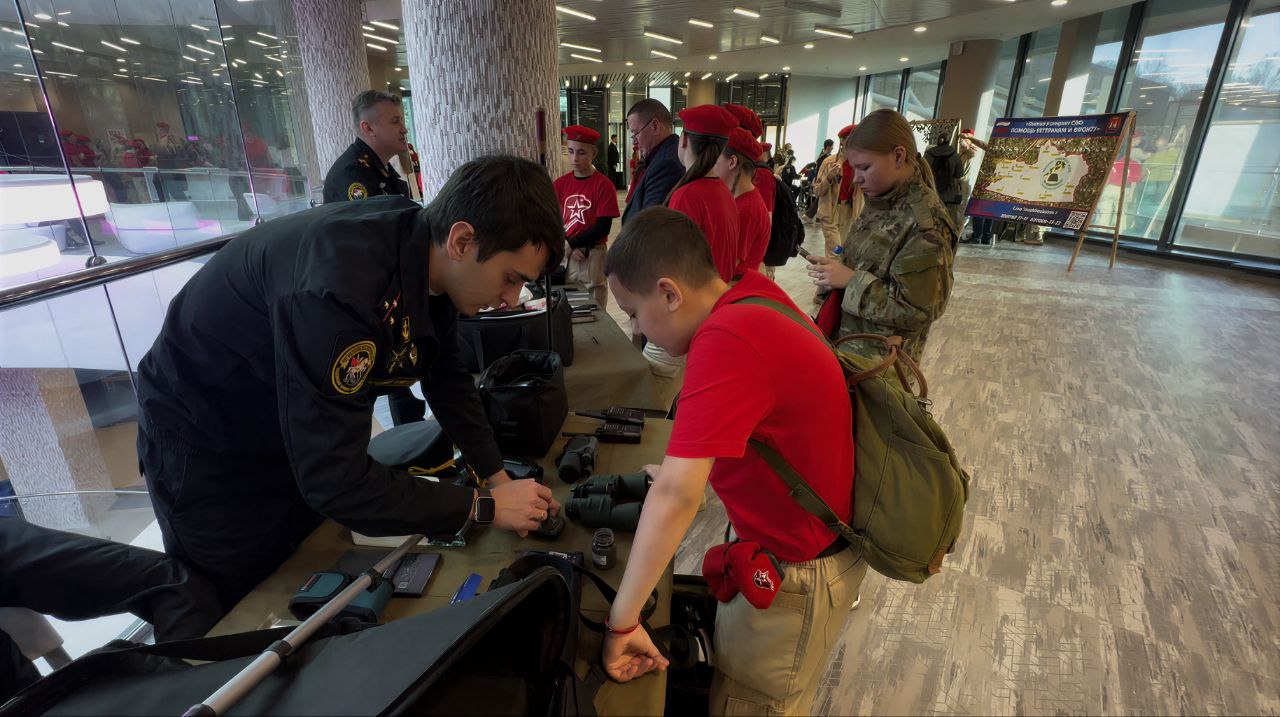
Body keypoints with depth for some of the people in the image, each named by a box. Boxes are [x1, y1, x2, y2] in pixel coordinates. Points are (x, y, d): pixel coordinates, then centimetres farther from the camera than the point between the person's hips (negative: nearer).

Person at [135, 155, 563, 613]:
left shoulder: (430, 257, -15)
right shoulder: (340, 288, -40)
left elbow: (446, 377, -1)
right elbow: (336, 482, -37)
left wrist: (497, 475, -8)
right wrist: (484, 506, -28)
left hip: (303, 431, 7)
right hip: (207, 451, -6)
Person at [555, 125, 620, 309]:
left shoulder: (604, 185, -6)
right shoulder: (560, 184, 6)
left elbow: (603, 227, -10)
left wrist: (570, 243, -13)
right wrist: (566, 248, -11)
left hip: (593, 255, -4)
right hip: (564, 255, 4)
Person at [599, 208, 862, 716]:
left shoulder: (727, 340, -34)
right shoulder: (753, 290, -6)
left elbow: (675, 497, -35)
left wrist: (621, 622, -26)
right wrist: (685, 468, 7)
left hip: (798, 575, -8)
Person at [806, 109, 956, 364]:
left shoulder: (925, 223, -21)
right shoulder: (882, 203, 5)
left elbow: (916, 309, -24)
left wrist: (850, 280, -23)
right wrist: (837, 268, -2)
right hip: (849, 339, 8)